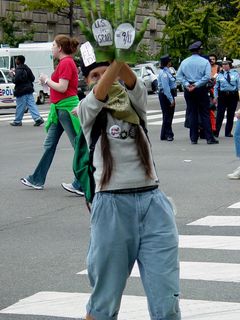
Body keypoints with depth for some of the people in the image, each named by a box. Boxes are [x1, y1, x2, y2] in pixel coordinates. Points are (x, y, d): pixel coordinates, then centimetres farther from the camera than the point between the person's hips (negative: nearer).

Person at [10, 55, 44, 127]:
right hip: (28, 90, 8)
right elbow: (32, 78, 12)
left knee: (20, 107, 1)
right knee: (31, 105, 5)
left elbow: (16, 80, -23)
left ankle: (17, 121, 10)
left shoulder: (19, 70, -16)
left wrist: (13, 75, -5)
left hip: (21, 91, -8)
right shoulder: (27, 68, 11)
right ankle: (38, 119, -5)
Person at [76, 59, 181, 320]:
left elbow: (130, 80, -7)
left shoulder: (135, 104, 13)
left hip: (153, 203, 2)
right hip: (112, 206, -2)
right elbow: (100, 92, -15)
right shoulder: (88, 111, 6)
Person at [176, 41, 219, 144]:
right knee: (205, 114, 0)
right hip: (201, 89, -3)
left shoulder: (184, 62, 4)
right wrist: (196, 85, -14)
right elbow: (207, 76, -15)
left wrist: (187, 84, -8)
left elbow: (179, 76, 0)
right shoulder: (205, 62, -6)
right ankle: (209, 138, -2)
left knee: (192, 114, 8)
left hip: (188, 90, 3)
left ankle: (193, 138, 8)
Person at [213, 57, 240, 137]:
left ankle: (228, 132, 16)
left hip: (233, 96, 1)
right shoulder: (220, 74, 6)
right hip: (222, 96, -1)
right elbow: (216, 86, 9)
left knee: (231, 115, 7)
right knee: (220, 114, -6)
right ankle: (216, 132, -5)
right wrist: (215, 96, 4)